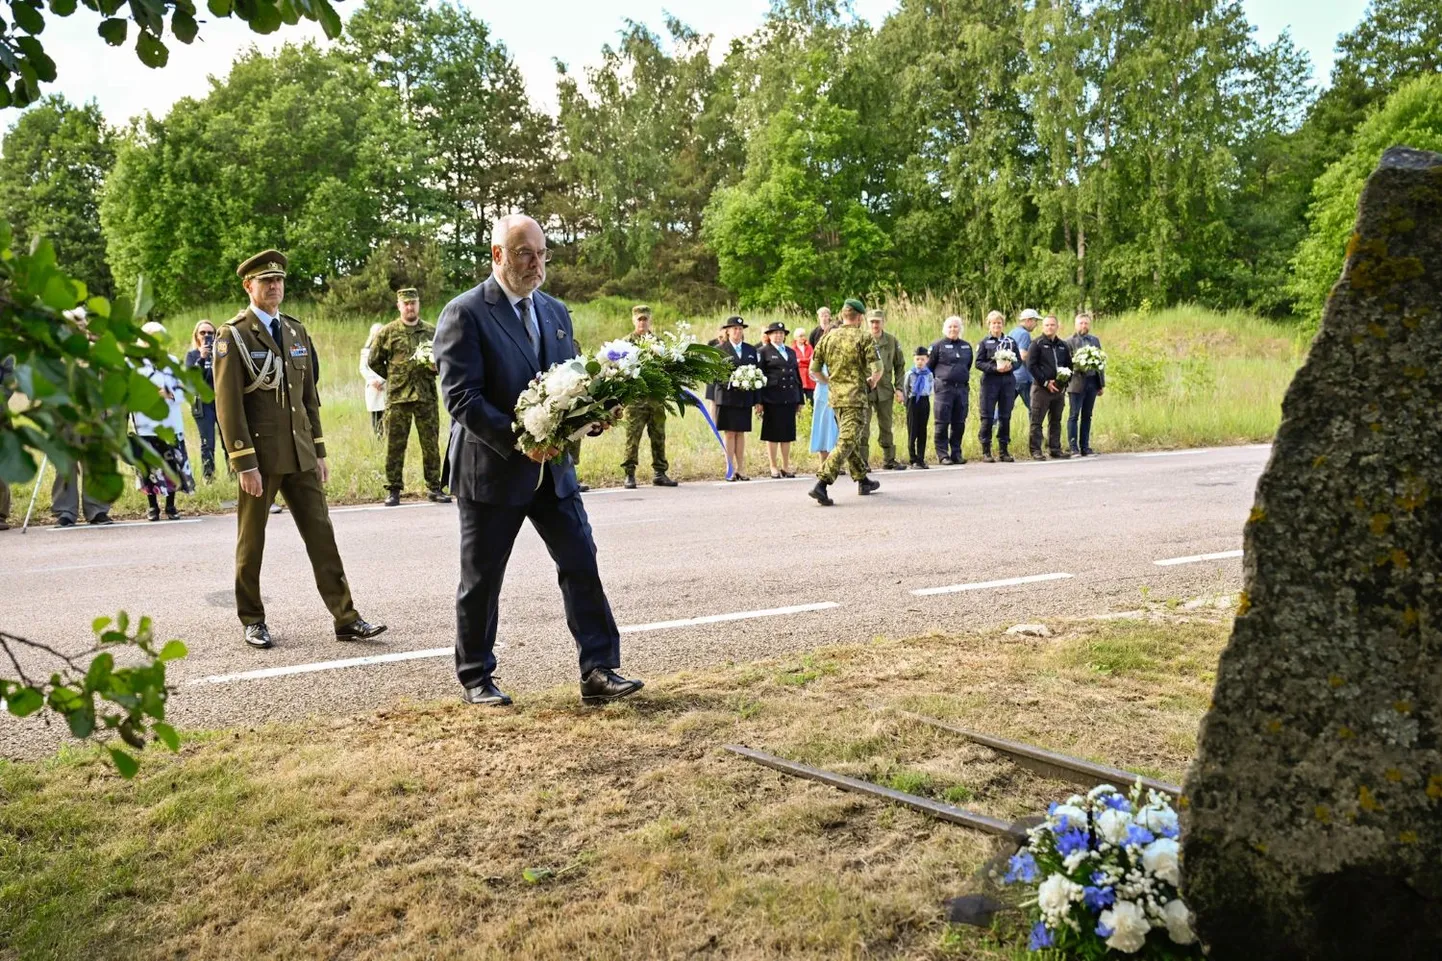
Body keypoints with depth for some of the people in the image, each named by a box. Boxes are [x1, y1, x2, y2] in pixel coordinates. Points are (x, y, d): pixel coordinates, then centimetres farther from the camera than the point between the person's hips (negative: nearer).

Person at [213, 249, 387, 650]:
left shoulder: (297, 332, 12)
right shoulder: (233, 336, -6)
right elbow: (228, 405, -11)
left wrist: (319, 451, 11)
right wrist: (245, 464, -16)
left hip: (300, 455, 5)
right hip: (260, 455, -5)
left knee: (321, 534, 3)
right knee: (252, 541, 8)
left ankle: (346, 619, 5)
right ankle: (252, 621, 22)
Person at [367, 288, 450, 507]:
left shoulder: (431, 332, 10)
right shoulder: (387, 332, 4)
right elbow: (373, 362, 10)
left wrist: (436, 365, -4)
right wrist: (393, 378, 8)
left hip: (427, 396, 1)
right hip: (397, 398, -1)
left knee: (431, 444, 3)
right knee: (394, 445, 1)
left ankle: (434, 488, 11)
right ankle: (393, 490, 9)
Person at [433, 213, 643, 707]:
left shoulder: (555, 311, 12)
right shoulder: (464, 313, -9)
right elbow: (461, 397, -17)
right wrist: (517, 440, -26)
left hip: (552, 466, 6)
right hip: (491, 468, -5)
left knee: (581, 565, 1)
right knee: (482, 579, 8)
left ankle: (599, 671, 8)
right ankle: (476, 679, 24)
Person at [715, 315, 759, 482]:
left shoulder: (751, 350, 13)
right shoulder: (720, 350, 2)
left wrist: (757, 399, 0)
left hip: (745, 397, 3)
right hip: (726, 397, -3)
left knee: (741, 432, 6)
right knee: (729, 432, -1)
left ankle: (741, 469, 9)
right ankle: (731, 469, 4)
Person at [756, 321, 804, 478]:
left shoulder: (791, 352, 18)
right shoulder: (763, 352, 1)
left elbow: (797, 376, 20)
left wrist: (800, 399, 14)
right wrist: (758, 401, -11)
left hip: (790, 398, 5)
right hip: (772, 398, -5)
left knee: (788, 433, 8)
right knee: (773, 434, 0)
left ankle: (786, 466, 16)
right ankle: (773, 467, 6)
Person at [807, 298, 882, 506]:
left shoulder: (828, 336, 5)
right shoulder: (864, 338, -8)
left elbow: (814, 368, 8)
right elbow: (877, 370, -13)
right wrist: (872, 381, 9)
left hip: (835, 396, 6)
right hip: (855, 397, -6)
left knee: (851, 438, 21)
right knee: (846, 442, -9)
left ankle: (863, 481, 34)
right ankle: (821, 484, -22)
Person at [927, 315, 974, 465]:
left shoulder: (966, 346, 14)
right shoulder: (938, 346, 0)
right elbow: (929, 367, 2)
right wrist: (940, 379, 4)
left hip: (962, 388, 5)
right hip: (944, 389, -5)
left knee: (959, 423, 5)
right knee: (943, 423, -4)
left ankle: (956, 453, 13)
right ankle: (942, 454, 0)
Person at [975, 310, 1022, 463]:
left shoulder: (1011, 341, 12)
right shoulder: (984, 343, 3)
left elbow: (1019, 360, 11)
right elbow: (979, 363, -4)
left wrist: (1011, 366, -10)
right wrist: (995, 368, -17)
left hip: (1008, 381, 3)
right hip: (990, 382, -3)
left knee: (1005, 417, 6)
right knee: (987, 417, -3)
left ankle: (1004, 450, 13)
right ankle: (986, 452, 2)